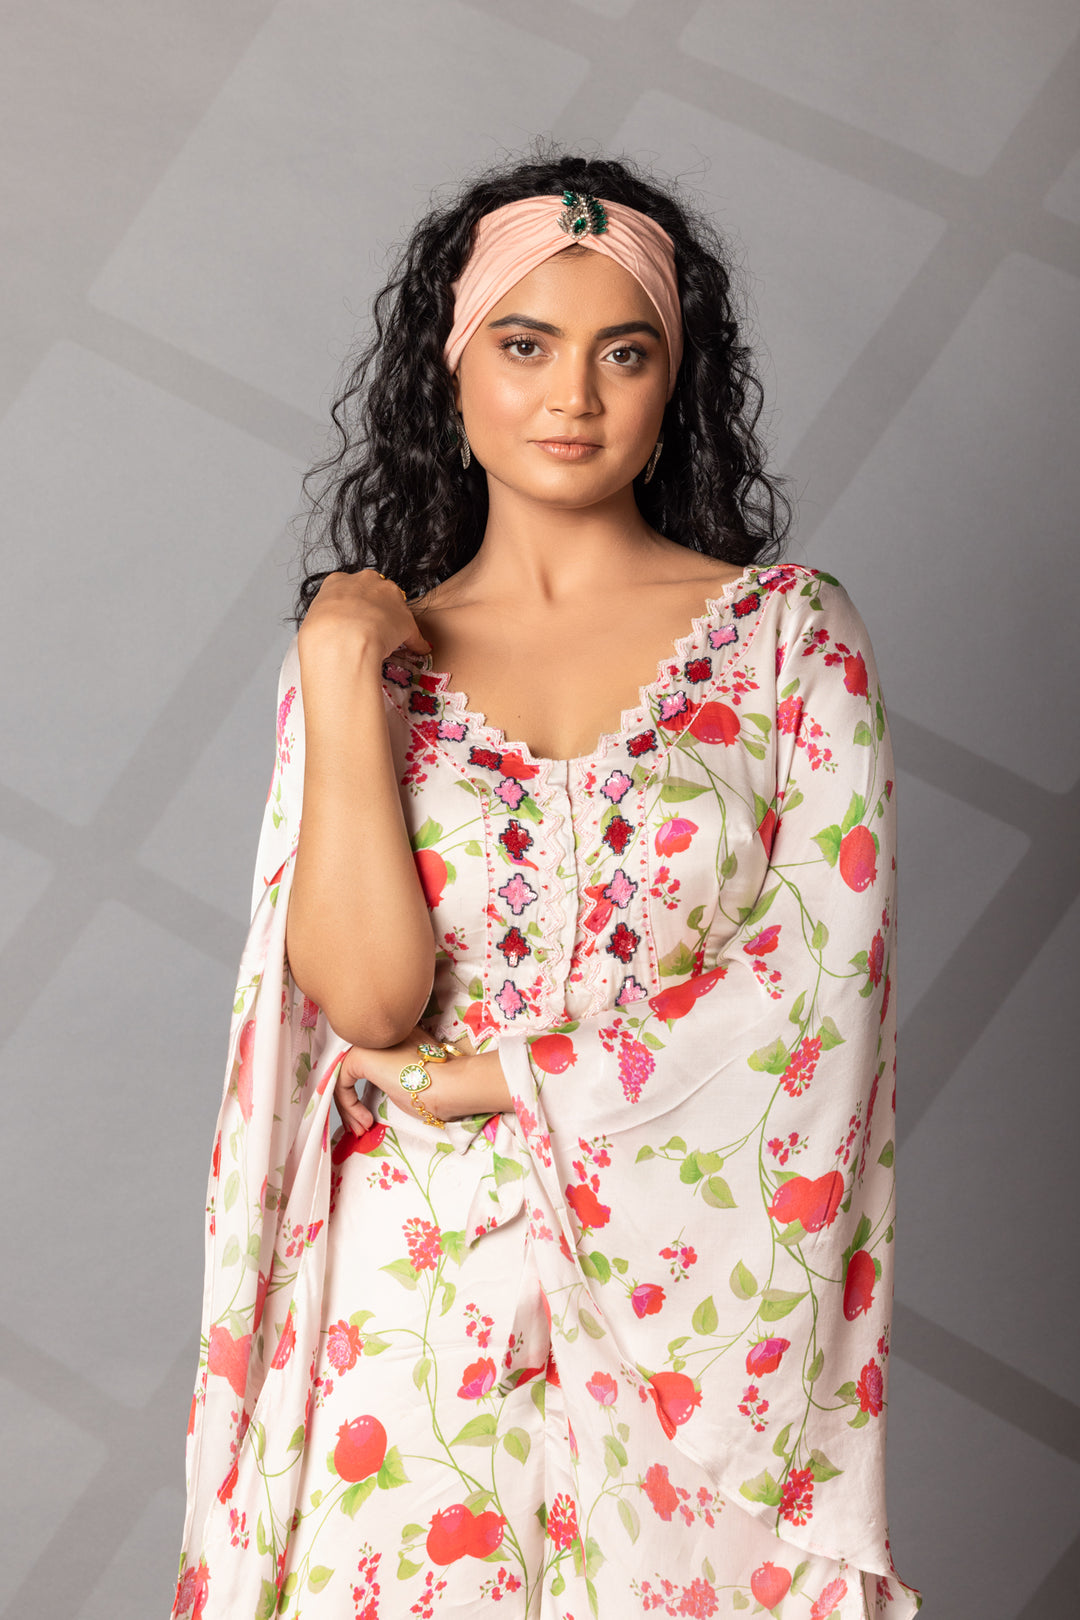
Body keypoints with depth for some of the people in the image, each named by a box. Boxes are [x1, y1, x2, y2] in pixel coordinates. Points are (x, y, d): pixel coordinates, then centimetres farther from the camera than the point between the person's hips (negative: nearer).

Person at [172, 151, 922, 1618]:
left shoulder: (789, 628, 0)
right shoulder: (373, 648, 3)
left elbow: (819, 987, -10)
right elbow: (367, 998, -10)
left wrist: (486, 1081, -10)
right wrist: (344, 671, -11)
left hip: (703, 1297, 0)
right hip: (422, 1286, 1)